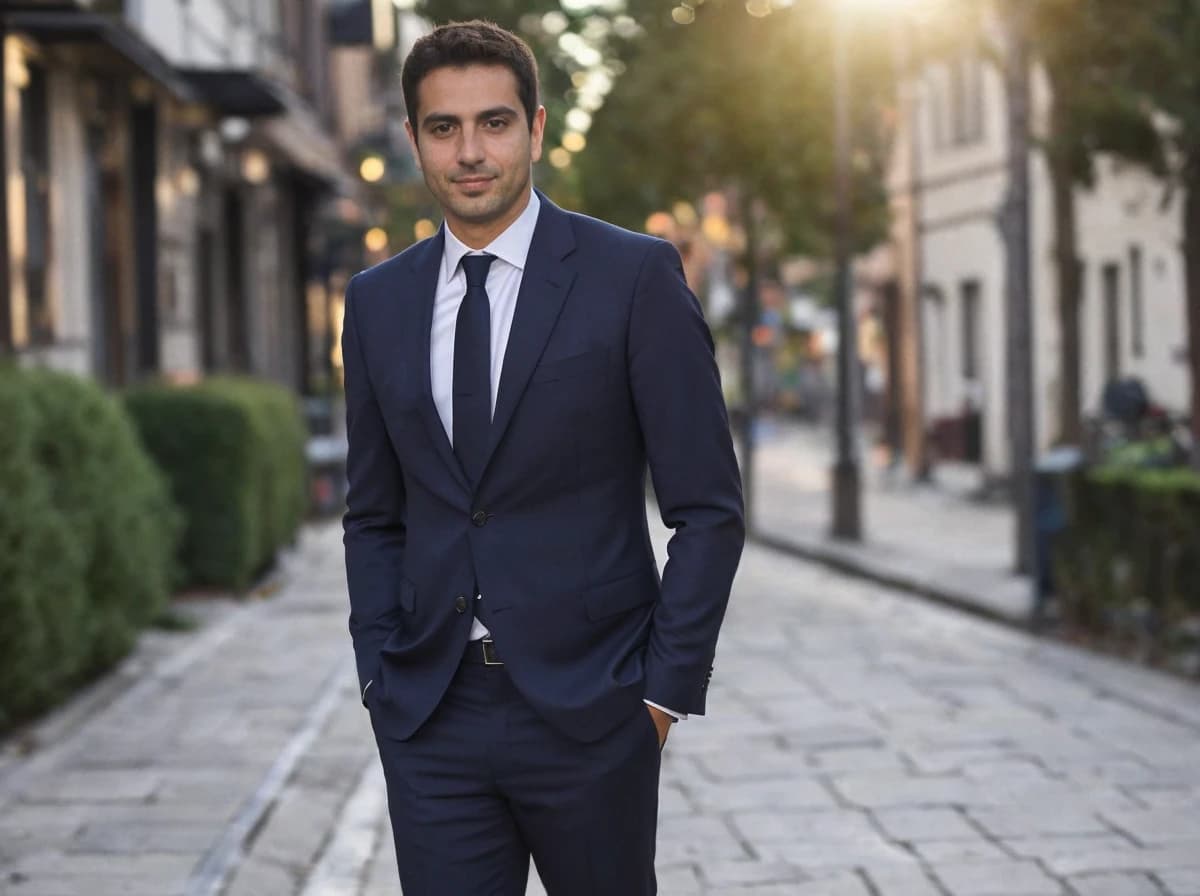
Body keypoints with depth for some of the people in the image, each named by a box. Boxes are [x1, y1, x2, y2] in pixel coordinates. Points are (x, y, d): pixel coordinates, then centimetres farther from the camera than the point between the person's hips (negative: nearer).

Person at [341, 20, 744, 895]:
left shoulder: (635, 277, -5)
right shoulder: (378, 301, 8)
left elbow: (708, 508, -5)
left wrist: (667, 687, -8)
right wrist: (380, 675, 5)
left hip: (588, 705, -3)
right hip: (430, 717, 3)